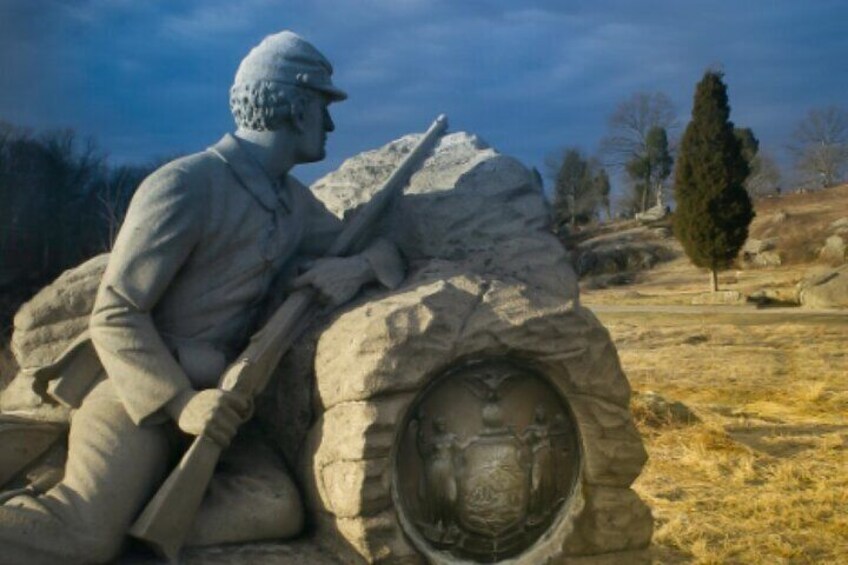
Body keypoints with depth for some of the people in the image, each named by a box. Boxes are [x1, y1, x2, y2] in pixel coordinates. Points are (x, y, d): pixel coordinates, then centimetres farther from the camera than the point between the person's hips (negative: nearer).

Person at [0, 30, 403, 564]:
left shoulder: (295, 203, 13)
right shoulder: (184, 187, -12)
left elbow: (384, 247, 18)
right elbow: (115, 314, -14)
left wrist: (361, 265, -7)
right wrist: (180, 402, -27)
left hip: (214, 399, 8)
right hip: (142, 393, -7)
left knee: (280, 509, -18)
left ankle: (114, 512, -14)